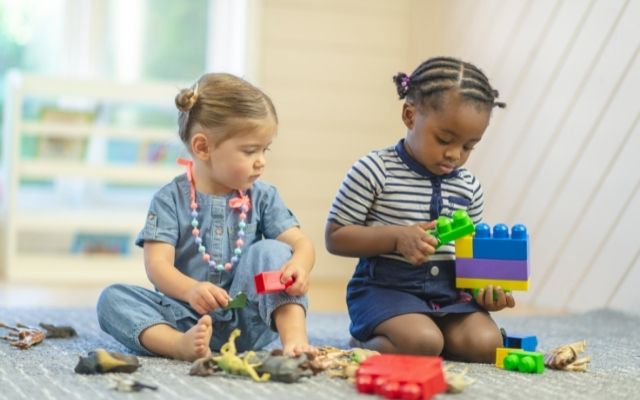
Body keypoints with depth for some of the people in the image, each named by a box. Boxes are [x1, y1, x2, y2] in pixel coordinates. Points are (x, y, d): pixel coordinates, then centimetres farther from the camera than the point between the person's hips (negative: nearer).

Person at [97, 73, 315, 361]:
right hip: (187, 319, -1)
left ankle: (295, 339, -35)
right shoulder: (171, 199, -1)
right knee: (112, 298, -20)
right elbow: (157, 264, -11)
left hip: (246, 320, 1)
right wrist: (191, 290, -34)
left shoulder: (263, 197, 7)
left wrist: (300, 264, -30)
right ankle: (180, 344, -47)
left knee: (272, 251, -18)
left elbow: (301, 242, -3)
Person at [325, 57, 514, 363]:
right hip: (385, 288, -6)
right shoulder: (374, 171, -7)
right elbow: (335, 237, -6)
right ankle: (364, 343, 1)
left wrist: (487, 286, -3)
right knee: (423, 343, -31)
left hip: (449, 291, 6)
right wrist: (397, 237, -20)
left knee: (486, 343, -18)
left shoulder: (469, 187, 11)